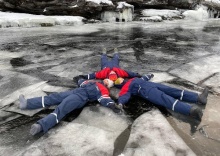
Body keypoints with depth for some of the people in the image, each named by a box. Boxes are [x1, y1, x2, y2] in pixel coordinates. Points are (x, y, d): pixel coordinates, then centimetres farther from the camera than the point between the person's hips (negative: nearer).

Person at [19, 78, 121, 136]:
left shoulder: (104, 90, 6)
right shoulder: (94, 82, 31)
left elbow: (105, 99, -12)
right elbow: (82, 82, 44)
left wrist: (111, 105, -26)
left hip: (81, 97, -8)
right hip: (74, 91, 8)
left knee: (60, 109, -28)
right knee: (53, 97, -2)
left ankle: (40, 126, -45)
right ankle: (27, 103, -3)